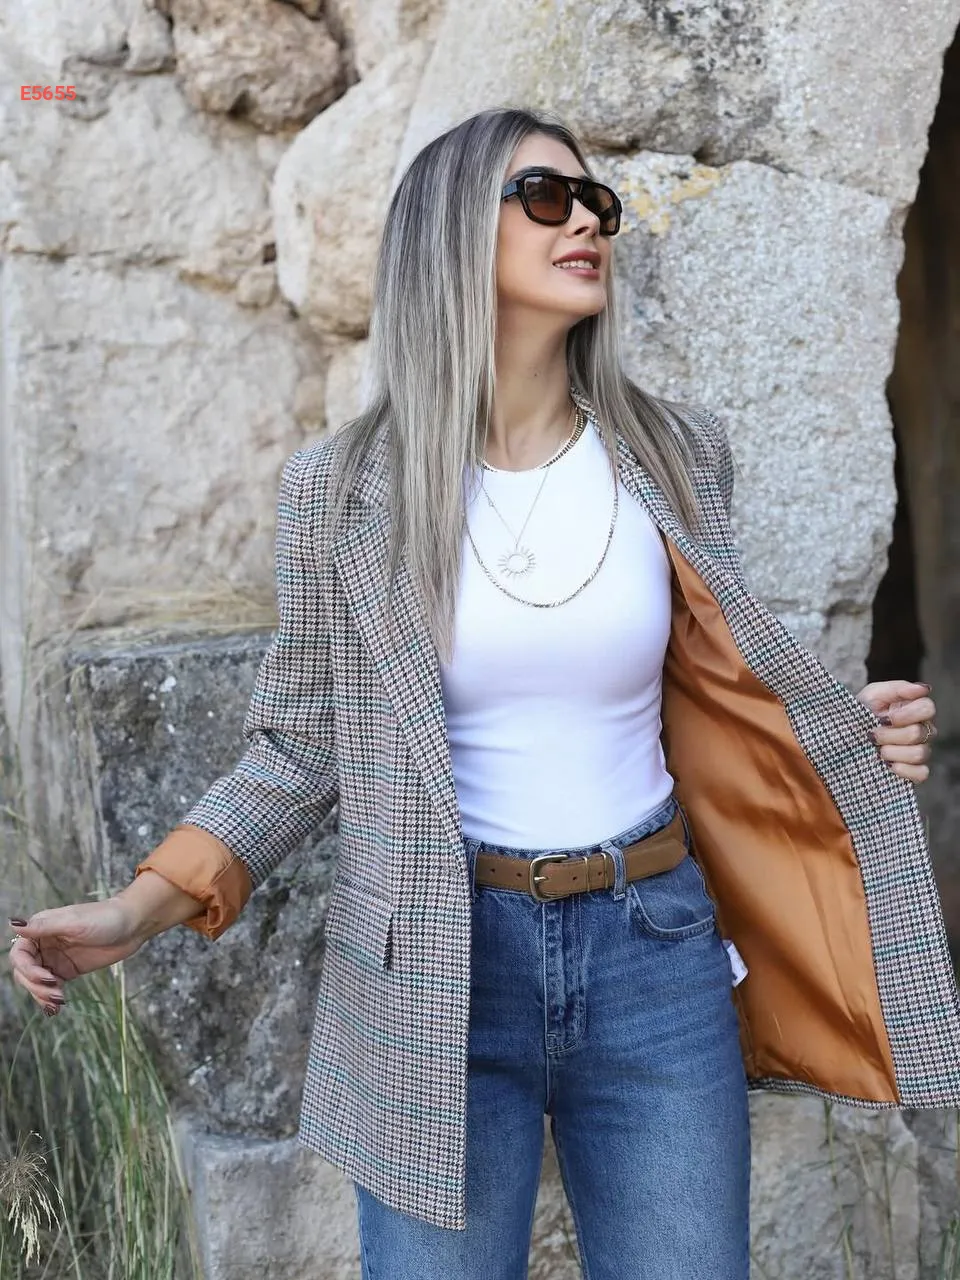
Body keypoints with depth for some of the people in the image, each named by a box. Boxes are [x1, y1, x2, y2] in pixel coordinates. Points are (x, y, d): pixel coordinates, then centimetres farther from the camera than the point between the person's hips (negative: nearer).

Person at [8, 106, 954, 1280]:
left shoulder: (673, 454, 0)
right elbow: (303, 744, 0)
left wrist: (845, 740, -4)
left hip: (652, 946, 3)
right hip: (437, 962, -2)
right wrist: (140, 909, -10)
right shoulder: (343, 487, -6)